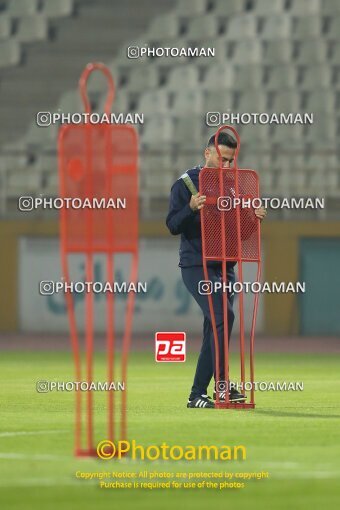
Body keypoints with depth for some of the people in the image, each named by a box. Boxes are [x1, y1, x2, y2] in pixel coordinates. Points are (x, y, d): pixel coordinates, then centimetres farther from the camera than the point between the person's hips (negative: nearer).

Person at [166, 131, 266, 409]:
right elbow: (173, 226, -10)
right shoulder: (186, 183, -4)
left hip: (225, 266, 6)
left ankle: (197, 394, 11)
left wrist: (254, 217, -4)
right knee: (223, 316, -22)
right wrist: (191, 208, -28)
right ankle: (222, 386, -21)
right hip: (196, 265, -6)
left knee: (214, 330, 5)